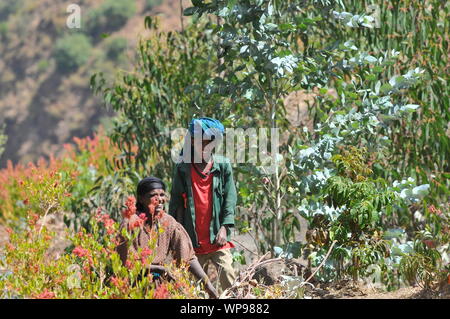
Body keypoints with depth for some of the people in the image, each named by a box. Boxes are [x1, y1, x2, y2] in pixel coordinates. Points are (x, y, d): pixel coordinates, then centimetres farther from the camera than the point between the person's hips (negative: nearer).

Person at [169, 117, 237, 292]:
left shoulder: (223, 165, 5)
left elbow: (230, 198, 2)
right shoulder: (182, 168, 7)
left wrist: (224, 228, -8)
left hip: (217, 238, -1)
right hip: (194, 241, 1)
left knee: (228, 277, -13)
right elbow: (176, 202, 9)